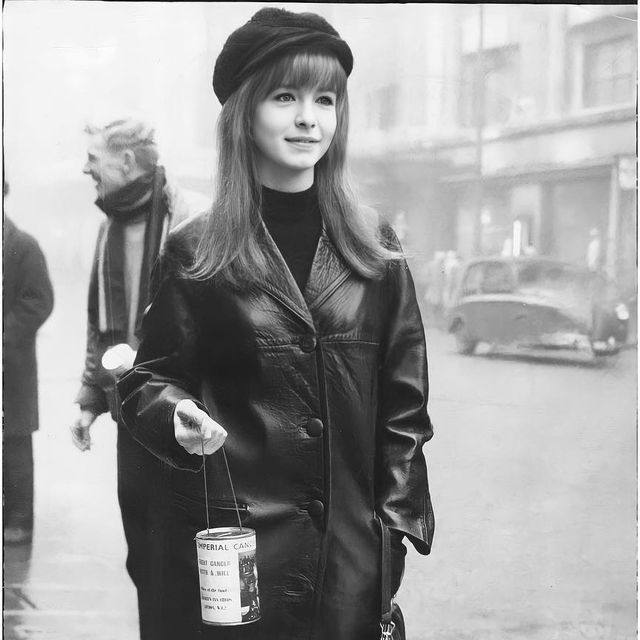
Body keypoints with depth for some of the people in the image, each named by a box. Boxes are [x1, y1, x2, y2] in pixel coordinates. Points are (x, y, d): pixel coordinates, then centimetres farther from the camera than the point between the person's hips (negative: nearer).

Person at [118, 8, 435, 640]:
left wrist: (395, 522, -1)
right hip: (229, 542, -2)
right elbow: (147, 380, 3)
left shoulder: (374, 250, 4)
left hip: (351, 550, 2)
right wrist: (178, 415, -18)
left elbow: (402, 403, 5)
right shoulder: (195, 253, -2)